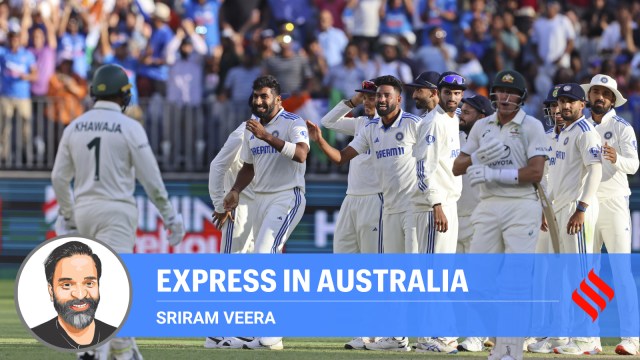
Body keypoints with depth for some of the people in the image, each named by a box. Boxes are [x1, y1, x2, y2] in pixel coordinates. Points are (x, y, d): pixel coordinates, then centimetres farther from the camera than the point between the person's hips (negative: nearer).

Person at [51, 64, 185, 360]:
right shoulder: (130, 127, -9)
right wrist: (169, 216, 0)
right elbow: (150, 177, -9)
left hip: (83, 211, 6)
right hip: (116, 210, -6)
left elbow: (59, 177, 9)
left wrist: (66, 214, 22)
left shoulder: (75, 127, 6)